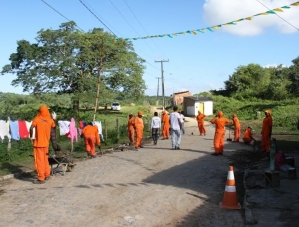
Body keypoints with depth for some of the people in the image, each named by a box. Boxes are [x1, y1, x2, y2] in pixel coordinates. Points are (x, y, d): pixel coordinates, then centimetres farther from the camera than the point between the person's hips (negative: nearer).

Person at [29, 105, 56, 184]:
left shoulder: (36, 119, -10)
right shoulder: (50, 120, 2)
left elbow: (31, 128, -24)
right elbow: (54, 126, 23)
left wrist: (31, 137, -10)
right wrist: (54, 118, 36)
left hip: (38, 143, -5)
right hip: (46, 143, 5)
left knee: (39, 160, -2)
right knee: (45, 159, 20)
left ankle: (41, 179, -2)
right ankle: (47, 175, 27)